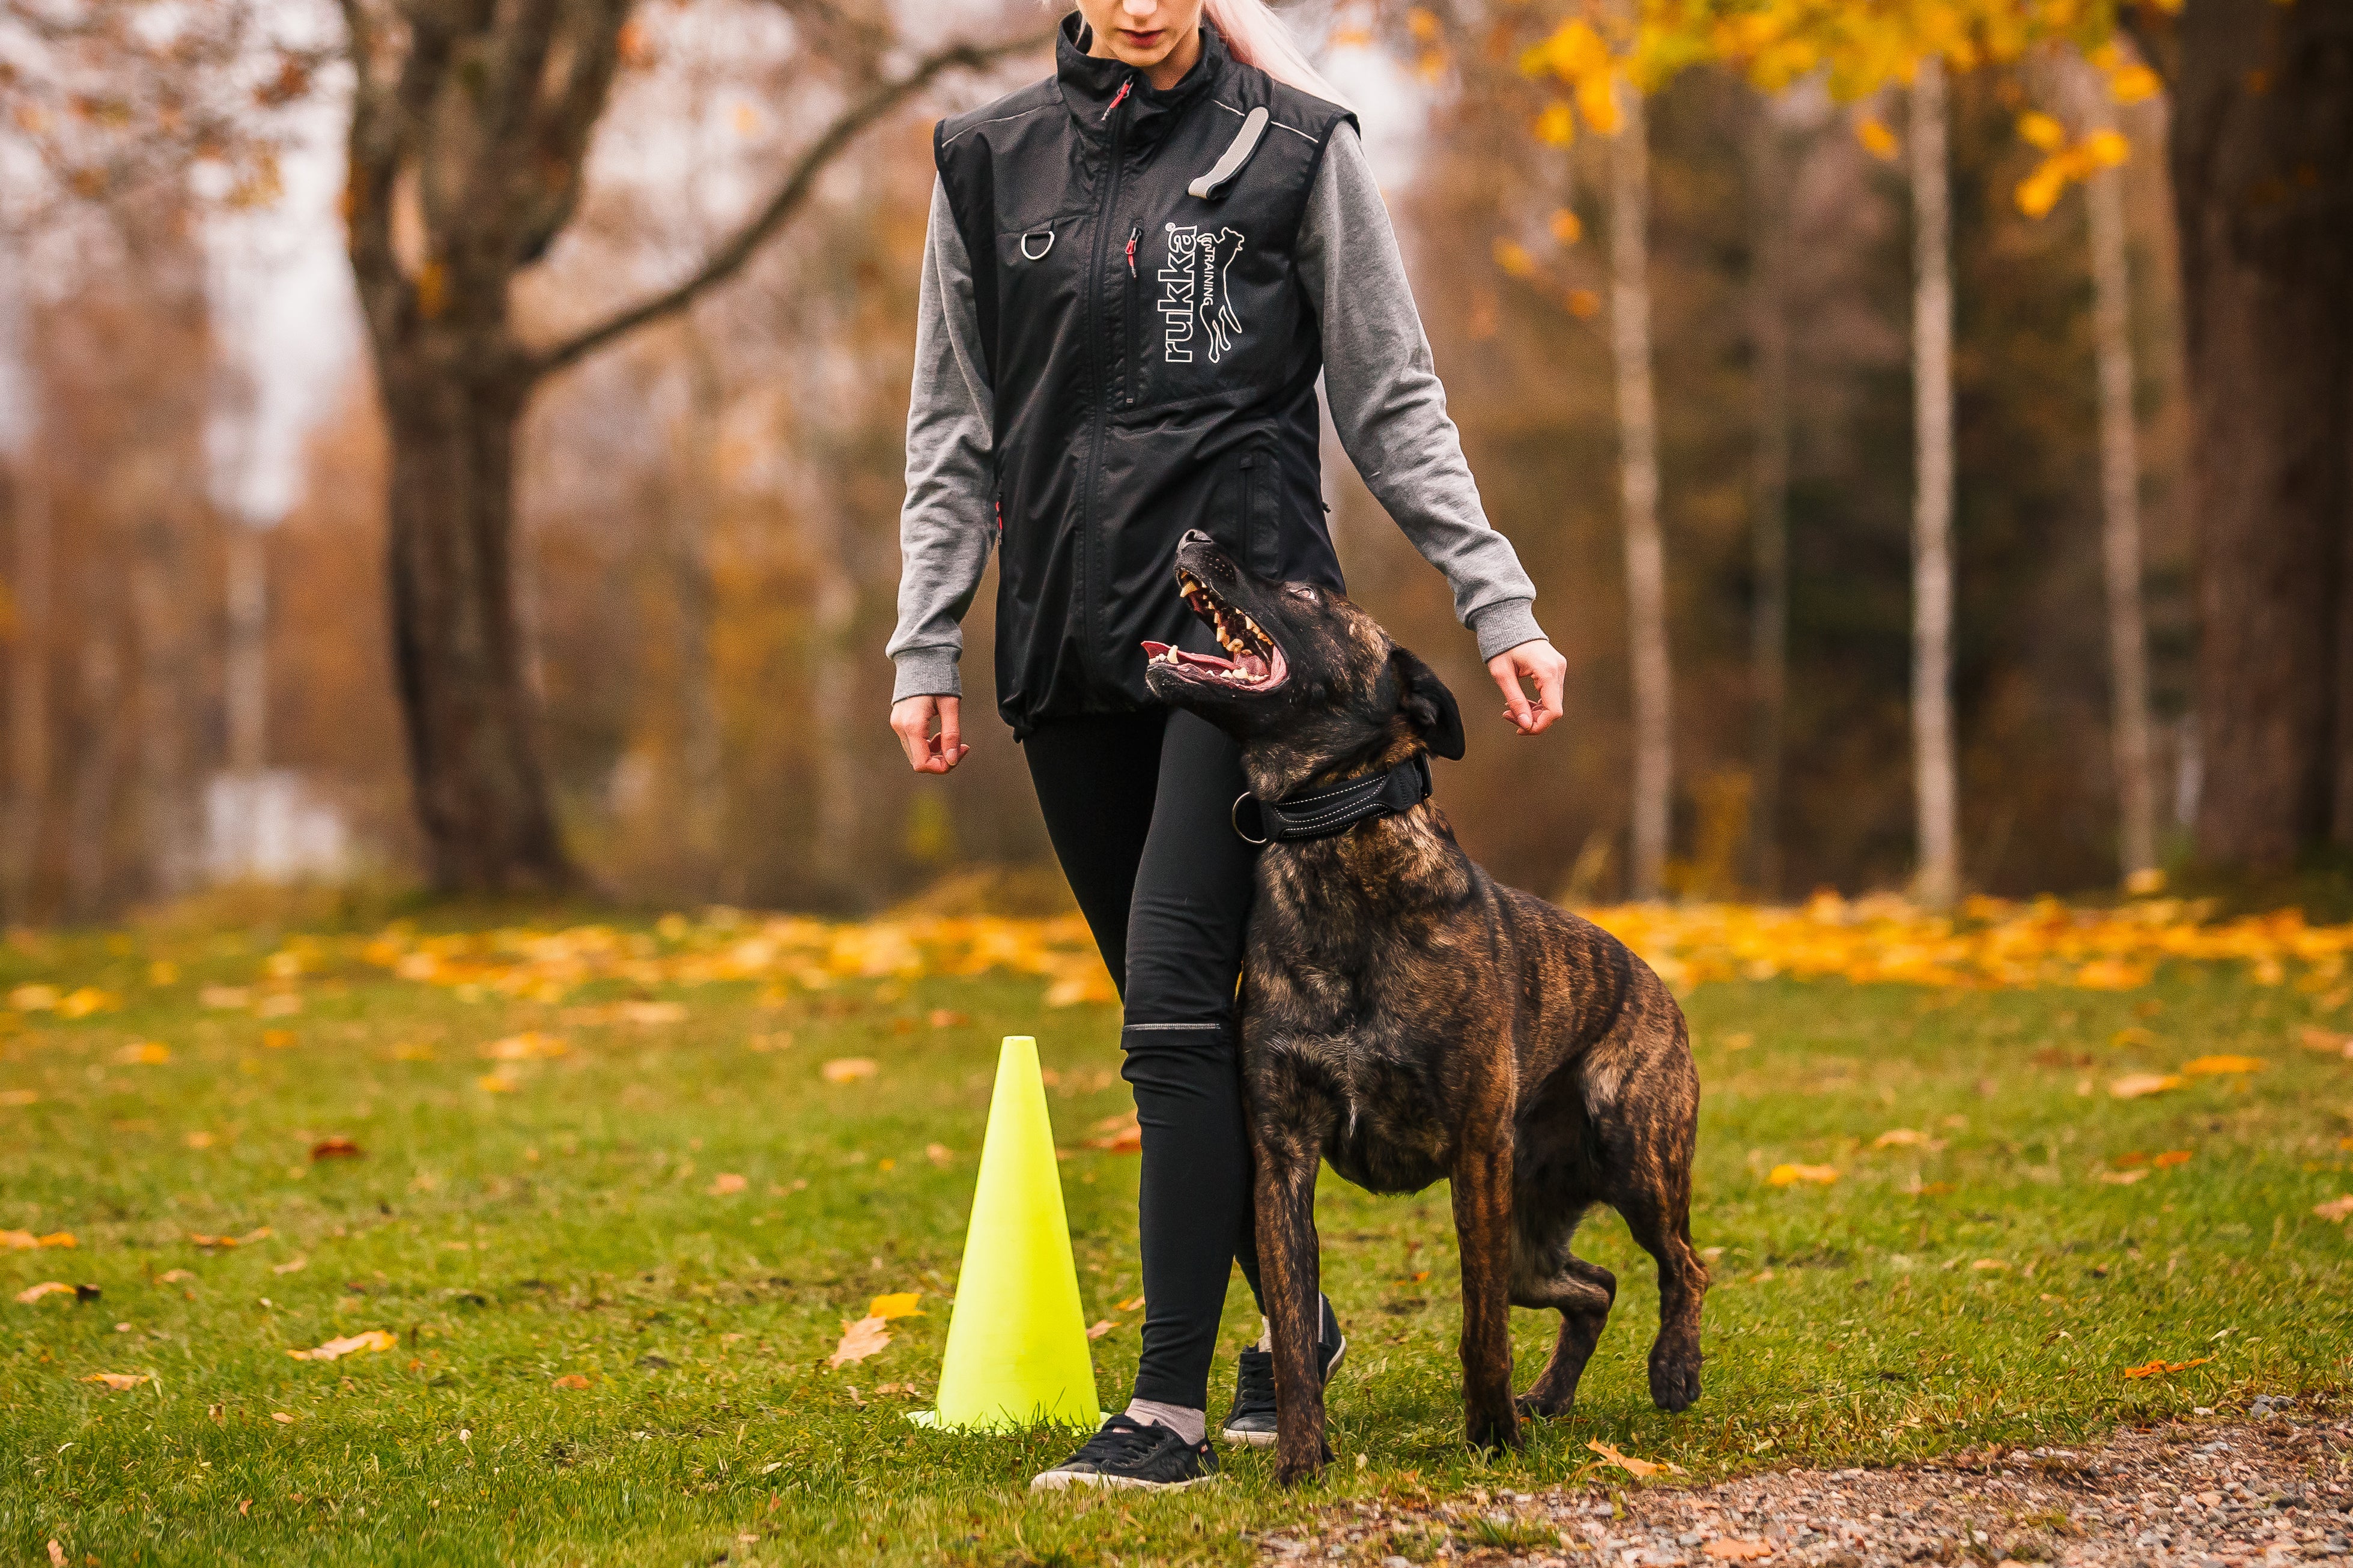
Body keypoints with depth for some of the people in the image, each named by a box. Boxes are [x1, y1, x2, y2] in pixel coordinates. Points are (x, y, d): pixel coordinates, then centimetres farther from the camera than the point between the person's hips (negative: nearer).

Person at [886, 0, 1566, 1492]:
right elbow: (955, 430, 13)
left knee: (1177, 995, -15)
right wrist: (927, 646, 8)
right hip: (1069, 642, 4)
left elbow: (1394, 403, 4)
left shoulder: (1292, 147, 1)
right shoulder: (991, 163, 10)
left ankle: (1173, 1405, -14)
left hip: (1244, 623, -4)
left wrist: (1499, 603, -1)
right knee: (1179, 1016, 10)